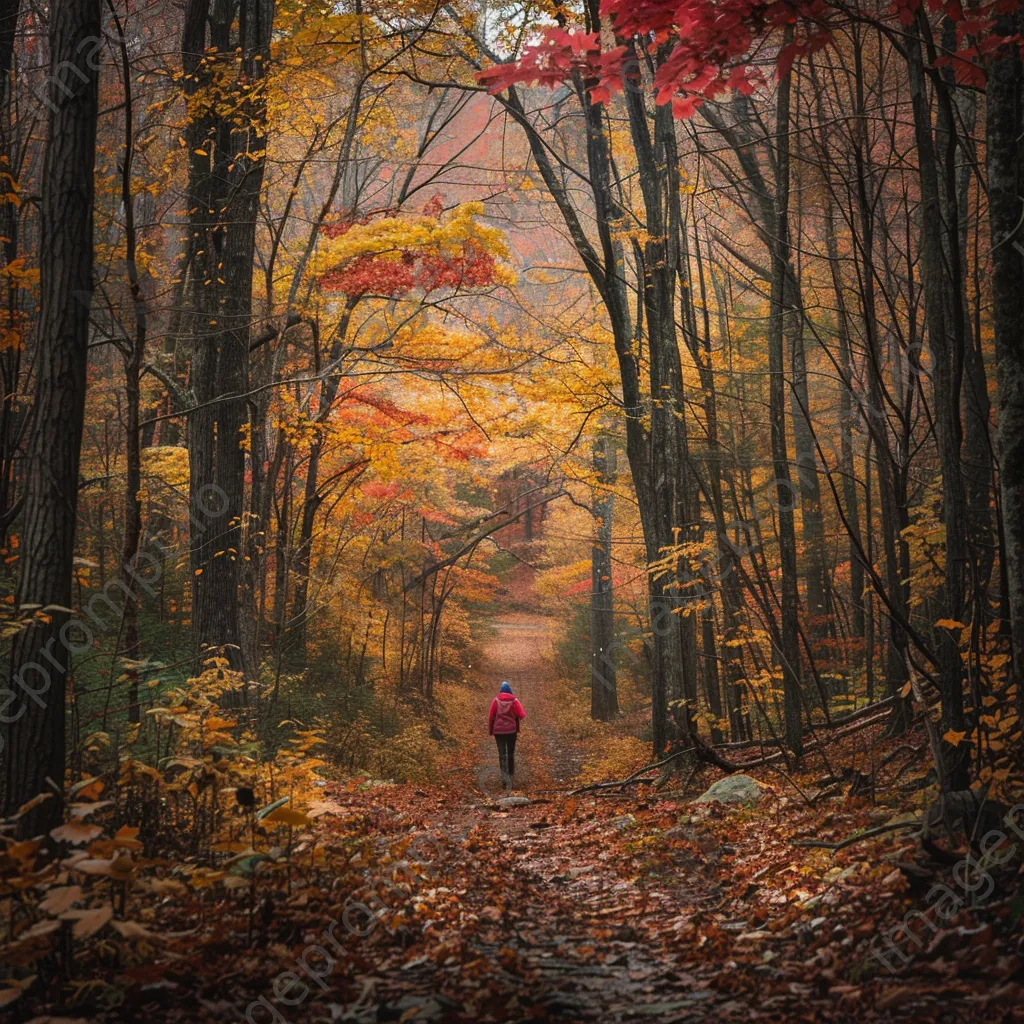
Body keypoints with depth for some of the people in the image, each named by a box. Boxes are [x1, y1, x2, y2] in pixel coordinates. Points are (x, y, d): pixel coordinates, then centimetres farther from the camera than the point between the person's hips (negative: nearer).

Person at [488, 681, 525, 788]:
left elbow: (491, 716, -4)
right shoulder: (514, 700, -6)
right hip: (511, 730, 0)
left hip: (498, 731, 0)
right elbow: (522, 715, -12)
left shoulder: (496, 700, -4)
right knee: (511, 753, 17)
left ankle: (505, 777, -14)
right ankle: (511, 773, 29)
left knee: (502, 753, -1)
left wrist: (490, 730, 8)